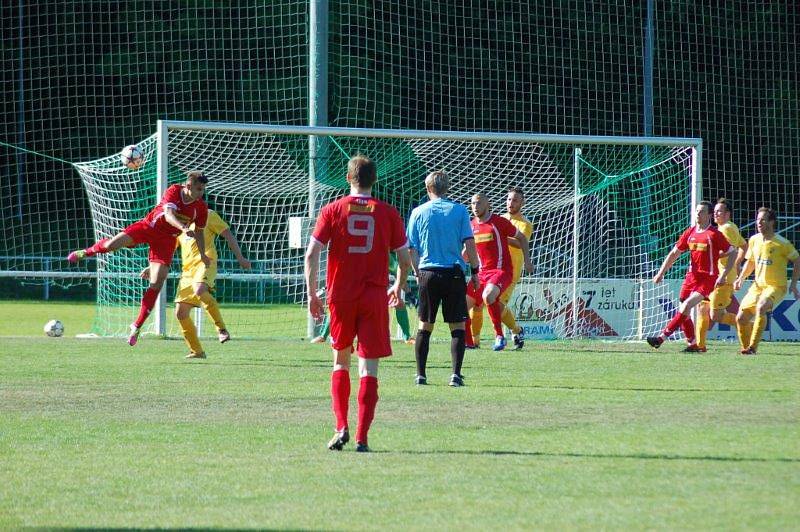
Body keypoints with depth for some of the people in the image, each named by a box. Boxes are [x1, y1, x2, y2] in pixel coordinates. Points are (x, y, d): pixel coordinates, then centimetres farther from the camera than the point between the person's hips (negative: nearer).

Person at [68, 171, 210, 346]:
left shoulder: (201, 208, -9)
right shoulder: (174, 191, -21)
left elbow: (199, 232, 7)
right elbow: (169, 215, -37)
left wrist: (202, 255, 5)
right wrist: (183, 228, -53)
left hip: (166, 240, 2)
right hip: (149, 225, -2)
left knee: (156, 284, -10)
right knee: (112, 244, -18)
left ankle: (137, 326, 0)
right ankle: (86, 252, 20)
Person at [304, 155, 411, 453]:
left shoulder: (332, 210, 0)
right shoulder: (388, 213, 1)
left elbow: (311, 254, -6)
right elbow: (404, 258, 4)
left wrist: (312, 294, 1)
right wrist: (398, 288, 22)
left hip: (340, 296, 1)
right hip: (375, 299, -1)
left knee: (341, 361, 17)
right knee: (369, 368, 0)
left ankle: (341, 428, 4)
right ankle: (362, 437, -6)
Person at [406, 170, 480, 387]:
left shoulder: (418, 212, 5)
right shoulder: (459, 210, 1)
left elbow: (412, 249, 5)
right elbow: (469, 245, -4)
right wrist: (475, 271, 5)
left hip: (427, 273, 1)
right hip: (454, 272, -1)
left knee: (425, 326, 10)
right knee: (458, 326, 4)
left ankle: (420, 374, 8)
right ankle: (456, 374, -5)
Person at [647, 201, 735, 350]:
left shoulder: (714, 234, -7)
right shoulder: (690, 233, 9)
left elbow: (731, 254, -5)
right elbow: (674, 254, 14)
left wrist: (723, 276, -12)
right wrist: (661, 273, 8)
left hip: (708, 278, -7)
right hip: (692, 275, 7)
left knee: (687, 306, -21)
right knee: (683, 311, 3)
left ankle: (662, 337, -23)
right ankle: (692, 344, 16)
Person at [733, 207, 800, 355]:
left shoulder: (781, 243, -12)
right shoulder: (754, 240, 5)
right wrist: (741, 278, 6)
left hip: (776, 286, -6)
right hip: (758, 285, 6)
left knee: (761, 307, -34)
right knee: (741, 318, -2)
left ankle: (752, 347, -31)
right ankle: (746, 347, 20)